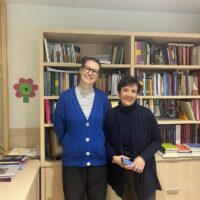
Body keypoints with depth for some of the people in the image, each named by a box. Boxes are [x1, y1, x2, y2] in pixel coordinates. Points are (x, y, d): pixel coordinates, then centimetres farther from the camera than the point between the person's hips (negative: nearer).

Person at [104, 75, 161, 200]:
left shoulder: (146, 114, -10)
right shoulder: (110, 115, -7)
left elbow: (157, 140, -1)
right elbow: (105, 141, 3)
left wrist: (143, 157, -15)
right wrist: (114, 157, -14)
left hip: (143, 170, 0)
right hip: (119, 171, 1)